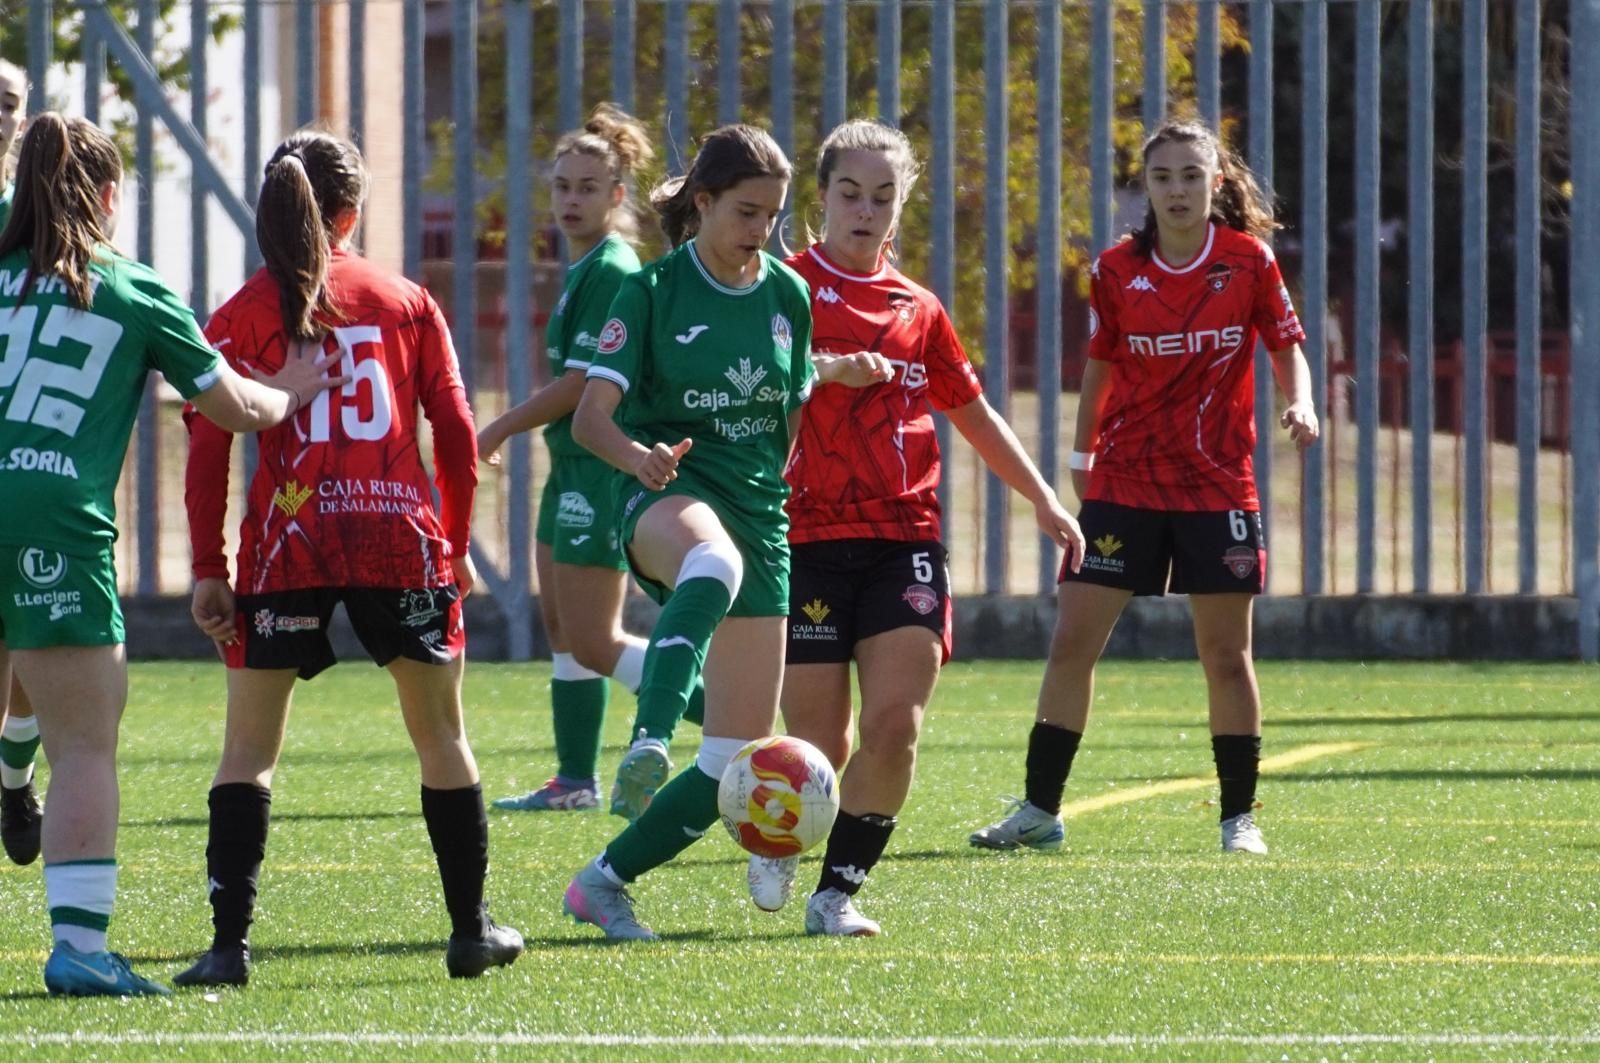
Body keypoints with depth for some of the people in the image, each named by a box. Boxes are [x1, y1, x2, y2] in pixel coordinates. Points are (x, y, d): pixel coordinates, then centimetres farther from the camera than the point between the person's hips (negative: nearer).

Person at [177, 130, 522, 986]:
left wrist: (208, 570, 0)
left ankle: (229, 944, -4)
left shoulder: (243, 314, 4)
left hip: (288, 542, -1)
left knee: (249, 746, 6)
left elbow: (208, 450, -3)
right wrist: (455, 547, 16)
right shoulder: (406, 302, 8)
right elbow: (457, 432, 6)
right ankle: (472, 930, 18)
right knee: (440, 735, 14)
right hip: (402, 541, 1)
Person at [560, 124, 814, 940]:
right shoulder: (654, 290, -4)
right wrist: (639, 458, -32)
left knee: (737, 758, -3)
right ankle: (649, 744, -61)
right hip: (668, 497, -5)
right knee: (713, 564, -46)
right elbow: (591, 417, -12)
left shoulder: (788, 296, 9)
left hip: (760, 510, 5)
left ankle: (603, 883, 11)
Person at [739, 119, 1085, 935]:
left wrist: (1044, 500, 25)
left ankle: (838, 891, 0)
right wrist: (826, 368, -28)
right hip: (810, 538, -3)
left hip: (906, 539, 3)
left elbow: (971, 411, 26)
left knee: (895, 723, -12)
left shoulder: (917, 310, 14)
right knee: (821, 743, -2)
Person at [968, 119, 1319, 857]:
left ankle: (1239, 817, 13)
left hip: (1217, 485, -1)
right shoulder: (1115, 270, 0)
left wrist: (1300, 404, -15)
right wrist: (1082, 455, 16)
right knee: (1072, 638, -4)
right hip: (1123, 484, 1)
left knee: (1225, 652, 2)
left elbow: (1286, 346, 4)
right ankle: (1039, 810, 3)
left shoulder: (1249, 261, -4)